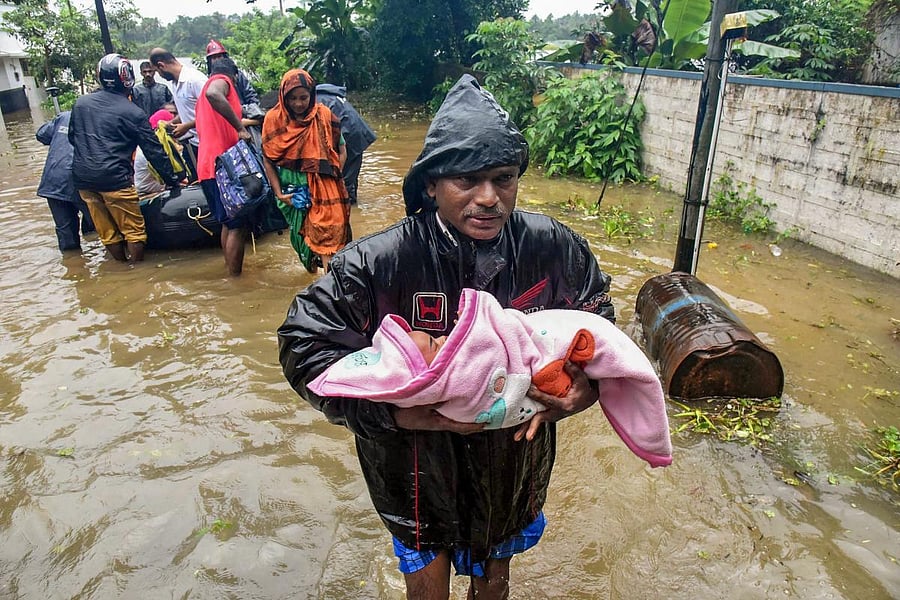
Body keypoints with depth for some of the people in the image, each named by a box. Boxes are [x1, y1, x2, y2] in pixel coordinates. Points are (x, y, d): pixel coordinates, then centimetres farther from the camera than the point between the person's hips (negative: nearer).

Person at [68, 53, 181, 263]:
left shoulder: (80, 103, 10)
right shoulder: (133, 113, -5)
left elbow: (72, 137, 21)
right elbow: (154, 151, -3)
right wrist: (172, 179, 4)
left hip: (82, 178, 6)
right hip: (114, 178, -6)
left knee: (108, 233, 13)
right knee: (134, 230, 5)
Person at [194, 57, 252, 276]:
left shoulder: (202, 100, 28)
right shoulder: (221, 80, 0)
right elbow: (213, 94, -25)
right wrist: (240, 127, -25)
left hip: (208, 166, 10)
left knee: (228, 224, 17)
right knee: (237, 226, -7)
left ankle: (232, 272, 24)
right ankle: (235, 277, -5)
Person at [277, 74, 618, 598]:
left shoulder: (554, 248, -16)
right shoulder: (377, 264, -24)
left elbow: (596, 322, 1)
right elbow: (305, 344, -19)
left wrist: (586, 385, -20)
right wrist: (399, 413, -29)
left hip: (514, 469, 3)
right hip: (419, 471, -2)